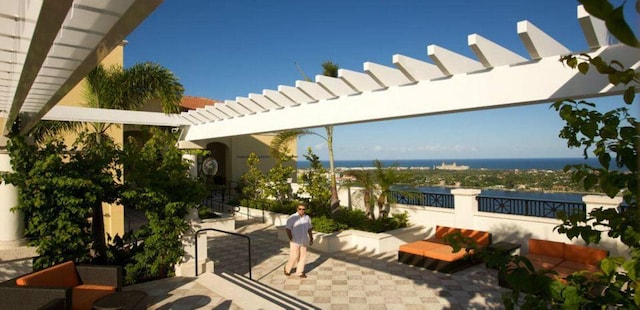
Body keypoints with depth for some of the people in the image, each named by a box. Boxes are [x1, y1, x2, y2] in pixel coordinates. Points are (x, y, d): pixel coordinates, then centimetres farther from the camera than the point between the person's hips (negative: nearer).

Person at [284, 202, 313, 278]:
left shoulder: (307, 218, 2)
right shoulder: (292, 218, -13)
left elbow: (309, 228, 13)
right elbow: (287, 229, -12)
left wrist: (311, 238, 13)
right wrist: (291, 239, -18)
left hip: (304, 241, 5)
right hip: (295, 241, -5)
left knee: (303, 256, 6)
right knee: (294, 257, -1)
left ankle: (300, 272, 18)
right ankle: (287, 269, 23)